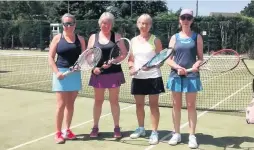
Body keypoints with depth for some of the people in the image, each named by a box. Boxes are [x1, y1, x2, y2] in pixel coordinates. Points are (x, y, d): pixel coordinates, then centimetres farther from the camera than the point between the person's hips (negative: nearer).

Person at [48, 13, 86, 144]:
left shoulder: (80, 39, 8)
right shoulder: (57, 38, 1)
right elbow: (50, 57, -2)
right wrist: (56, 72, -14)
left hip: (75, 74, 3)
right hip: (61, 73, -3)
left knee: (70, 104, 10)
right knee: (61, 104, -4)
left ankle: (67, 130, 22)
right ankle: (58, 133, 7)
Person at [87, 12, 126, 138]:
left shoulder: (117, 36, 2)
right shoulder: (93, 37, 7)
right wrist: (93, 67, -11)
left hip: (114, 73, -1)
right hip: (98, 73, 1)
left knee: (114, 101, 5)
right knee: (98, 101, 9)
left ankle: (117, 128, 15)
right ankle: (95, 127, 19)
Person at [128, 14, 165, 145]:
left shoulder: (155, 40, -2)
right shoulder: (134, 41, 9)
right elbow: (131, 59, 15)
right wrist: (131, 67, -6)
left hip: (153, 76, -4)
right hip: (138, 77, 4)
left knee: (153, 104, 0)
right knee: (139, 104, 11)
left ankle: (154, 132, 5)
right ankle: (141, 129, 27)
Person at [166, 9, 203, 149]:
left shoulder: (197, 37, 5)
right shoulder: (174, 37, 7)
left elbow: (200, 57, 3)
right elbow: (169, 59, 3)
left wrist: (197, 64, -19)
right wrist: (177, 67, -15)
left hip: (192, 76, -2)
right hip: (176, 75, 2)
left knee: (191, 106, 2)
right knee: (176, 105, 7)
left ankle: (192, 136, 9)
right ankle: (177, 134, 19)